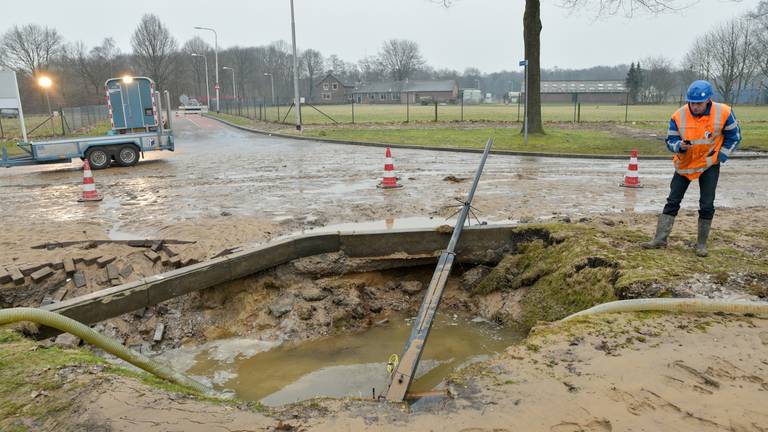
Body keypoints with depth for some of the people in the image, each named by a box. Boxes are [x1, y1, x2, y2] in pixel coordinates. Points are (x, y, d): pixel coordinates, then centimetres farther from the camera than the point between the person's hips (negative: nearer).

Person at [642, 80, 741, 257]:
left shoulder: (723, 113, -17)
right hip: (684, 164, 1)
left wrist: (721, 156, -7)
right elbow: (670, 141, -8)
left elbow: (733, 136, -1)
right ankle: (660, 240, 6)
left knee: (707, 206, 1)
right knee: (672, 202, 1)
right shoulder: (678, 116, -17)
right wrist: (679, 146, -30)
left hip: (710, 164, -1)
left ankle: (701, 243, 15)